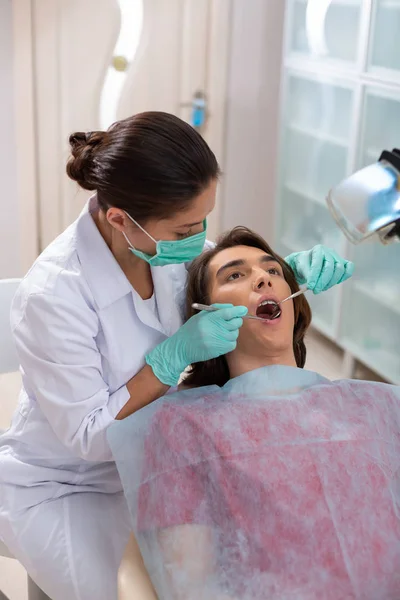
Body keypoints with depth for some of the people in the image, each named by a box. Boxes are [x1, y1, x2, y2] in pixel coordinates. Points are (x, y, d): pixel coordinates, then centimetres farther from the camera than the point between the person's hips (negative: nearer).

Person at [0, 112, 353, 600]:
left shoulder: (169, 241, -16)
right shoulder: (52, 295, -33)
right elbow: (88, 436, -24)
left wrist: (294, 268, -15)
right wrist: (176, 355, -32)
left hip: (141, 461, 5)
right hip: (57, 484, -5)